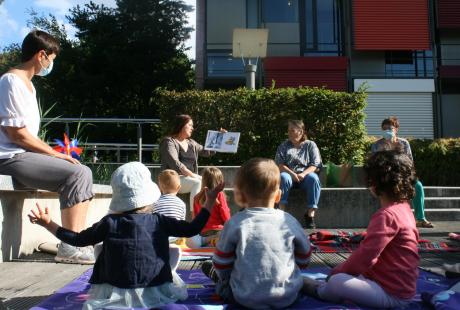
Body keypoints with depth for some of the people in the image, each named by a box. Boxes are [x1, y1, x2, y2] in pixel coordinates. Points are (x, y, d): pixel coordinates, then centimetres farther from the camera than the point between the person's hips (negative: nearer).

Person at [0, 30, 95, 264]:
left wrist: (53, 152, 5)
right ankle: (68, 248, -17)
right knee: (75, 174, -22)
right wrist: (55, 153, -13)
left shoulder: (27, 83, 18)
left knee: (83, 172, 3)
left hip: (25, 155, 10)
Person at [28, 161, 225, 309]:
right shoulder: (159, 221, -4)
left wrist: (48, 224, 17)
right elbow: (193, 228, 1)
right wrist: (210, 201, 10)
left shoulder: (110, 223, -4)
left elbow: (78, 239, 5)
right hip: (154, 293, 0)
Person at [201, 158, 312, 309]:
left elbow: (221, 265, -1)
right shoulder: (290, 221, -5)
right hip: (289, 296, 2)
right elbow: (304, 260, 8)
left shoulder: (235, 223, -11)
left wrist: (223, 277, 20)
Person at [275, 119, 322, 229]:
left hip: (305, 175, 0)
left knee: (313, 178, -34)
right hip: (289, 174, 0)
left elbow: (315, 165, 2)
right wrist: (292, 173, -15)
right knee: (283, 177, -34)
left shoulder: (310, 145, 12)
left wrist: (303, 174, -18)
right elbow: (279, 164, 3)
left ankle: (310, 215, -32)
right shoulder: (283, 146, 16)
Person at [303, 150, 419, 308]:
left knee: (337, 282, -20)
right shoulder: (402, 207, 8)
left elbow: (364, 256, -26)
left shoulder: (387, 215, -25)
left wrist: (337, 272, -10)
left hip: (392, 293, -10)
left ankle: (320, 290, 8)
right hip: (398, 285, 10)